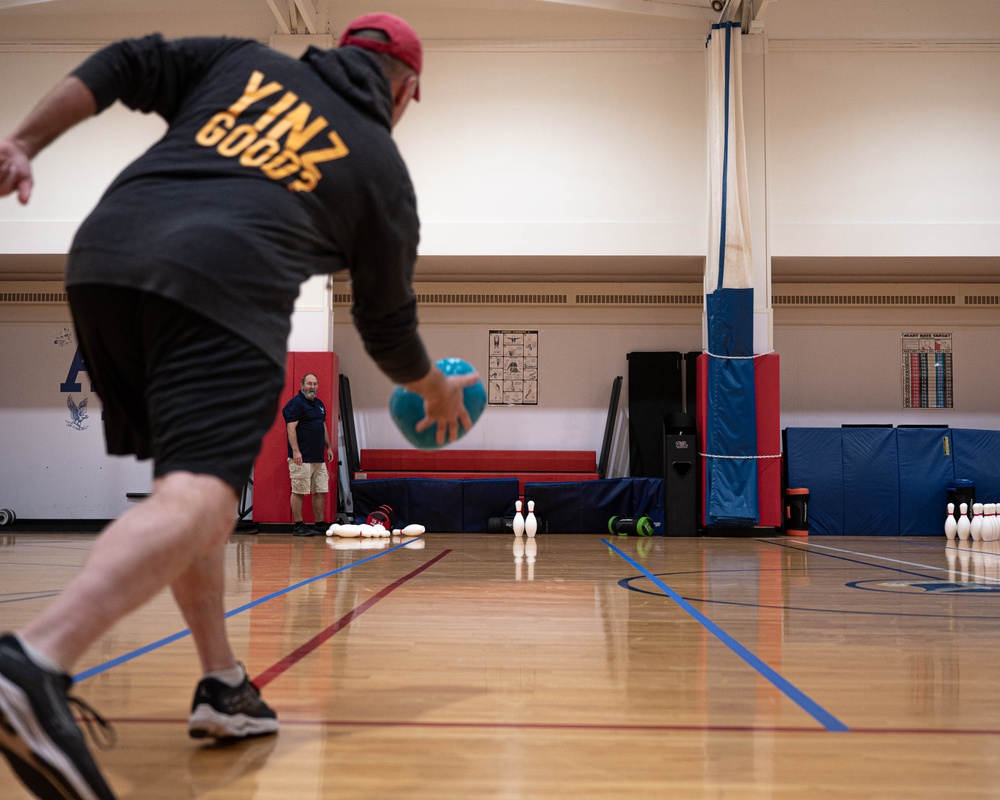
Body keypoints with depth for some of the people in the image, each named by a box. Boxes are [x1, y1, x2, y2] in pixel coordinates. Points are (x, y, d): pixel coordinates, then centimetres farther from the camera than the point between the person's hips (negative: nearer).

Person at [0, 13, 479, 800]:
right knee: (199, 493, -17)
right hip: (222, 288, -6)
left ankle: (223, 684, 19)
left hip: (104, 251, 6)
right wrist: (437, 390, 42)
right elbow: (387, 325, 26)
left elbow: (123, 67, 14)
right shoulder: (383, 166, 19)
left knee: (195, 474, 16)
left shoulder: (245, 60, 27)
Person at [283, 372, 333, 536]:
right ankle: (298, 526, 1)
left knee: (321, 491, 9)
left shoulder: (319, 404, 17)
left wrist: (328, 447, 20)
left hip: (319, 457, 9)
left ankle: (320, 525, 16)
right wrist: (295, 451, -23)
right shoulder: (295, 404, -9)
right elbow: (291, 428, -16)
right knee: (298, 491, -3)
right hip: (302, 458, -9)